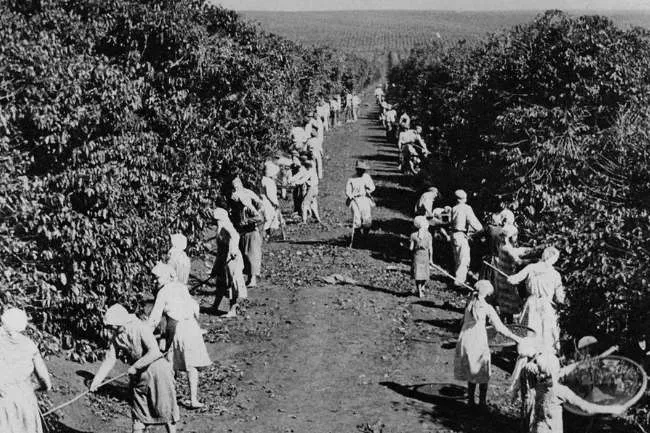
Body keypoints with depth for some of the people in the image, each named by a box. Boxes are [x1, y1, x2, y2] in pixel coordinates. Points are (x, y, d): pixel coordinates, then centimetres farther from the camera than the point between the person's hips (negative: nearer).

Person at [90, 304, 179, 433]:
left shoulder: (141, 328, -19)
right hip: (138, 376, 6)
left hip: (157, 370, -6)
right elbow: (109, 360, -3)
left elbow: (154, 352, -25)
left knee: (165, 408, 1)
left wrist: (135, 366, -23)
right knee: (138, 410, 11)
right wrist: (96, 380, -12)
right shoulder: (116, 338, 0)